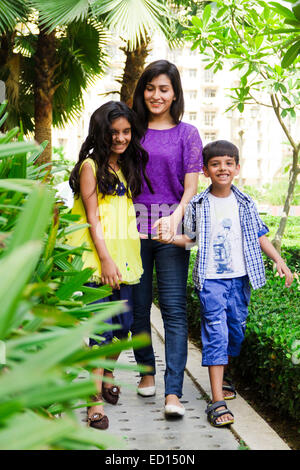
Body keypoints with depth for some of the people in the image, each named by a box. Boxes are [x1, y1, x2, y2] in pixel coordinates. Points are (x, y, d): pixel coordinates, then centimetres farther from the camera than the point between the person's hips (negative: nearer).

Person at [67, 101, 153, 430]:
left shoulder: (128, 167, 18)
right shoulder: (91, 166, -2)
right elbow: (92, 217, -7)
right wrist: (106, 259, -13)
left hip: (125, 255, 6)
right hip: (98, 258, -6)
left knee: (124, 323, 7)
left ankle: (108, 373, 33)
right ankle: (96, 400, -2)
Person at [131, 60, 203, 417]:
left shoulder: (186, 133, 6)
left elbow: (191, 188, 0)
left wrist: (175, 218, -18)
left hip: (171, 227, -2)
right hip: (133, 225, 2)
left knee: (174, 307, -7)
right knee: (138, 304, 8)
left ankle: (173, 391, -7)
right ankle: (146, 370, 28)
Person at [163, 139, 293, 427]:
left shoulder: (245, 204, 5)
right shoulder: (198, 204, 0)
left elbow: (259, 236, 10)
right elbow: (190, 238, 4)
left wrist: (279, 261, 4)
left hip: (240, 278, 3)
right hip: (210, 279, -3)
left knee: (236, 330, 12)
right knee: (215, 333, -9)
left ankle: (220, 379, 35)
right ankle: (217, 401, -10)